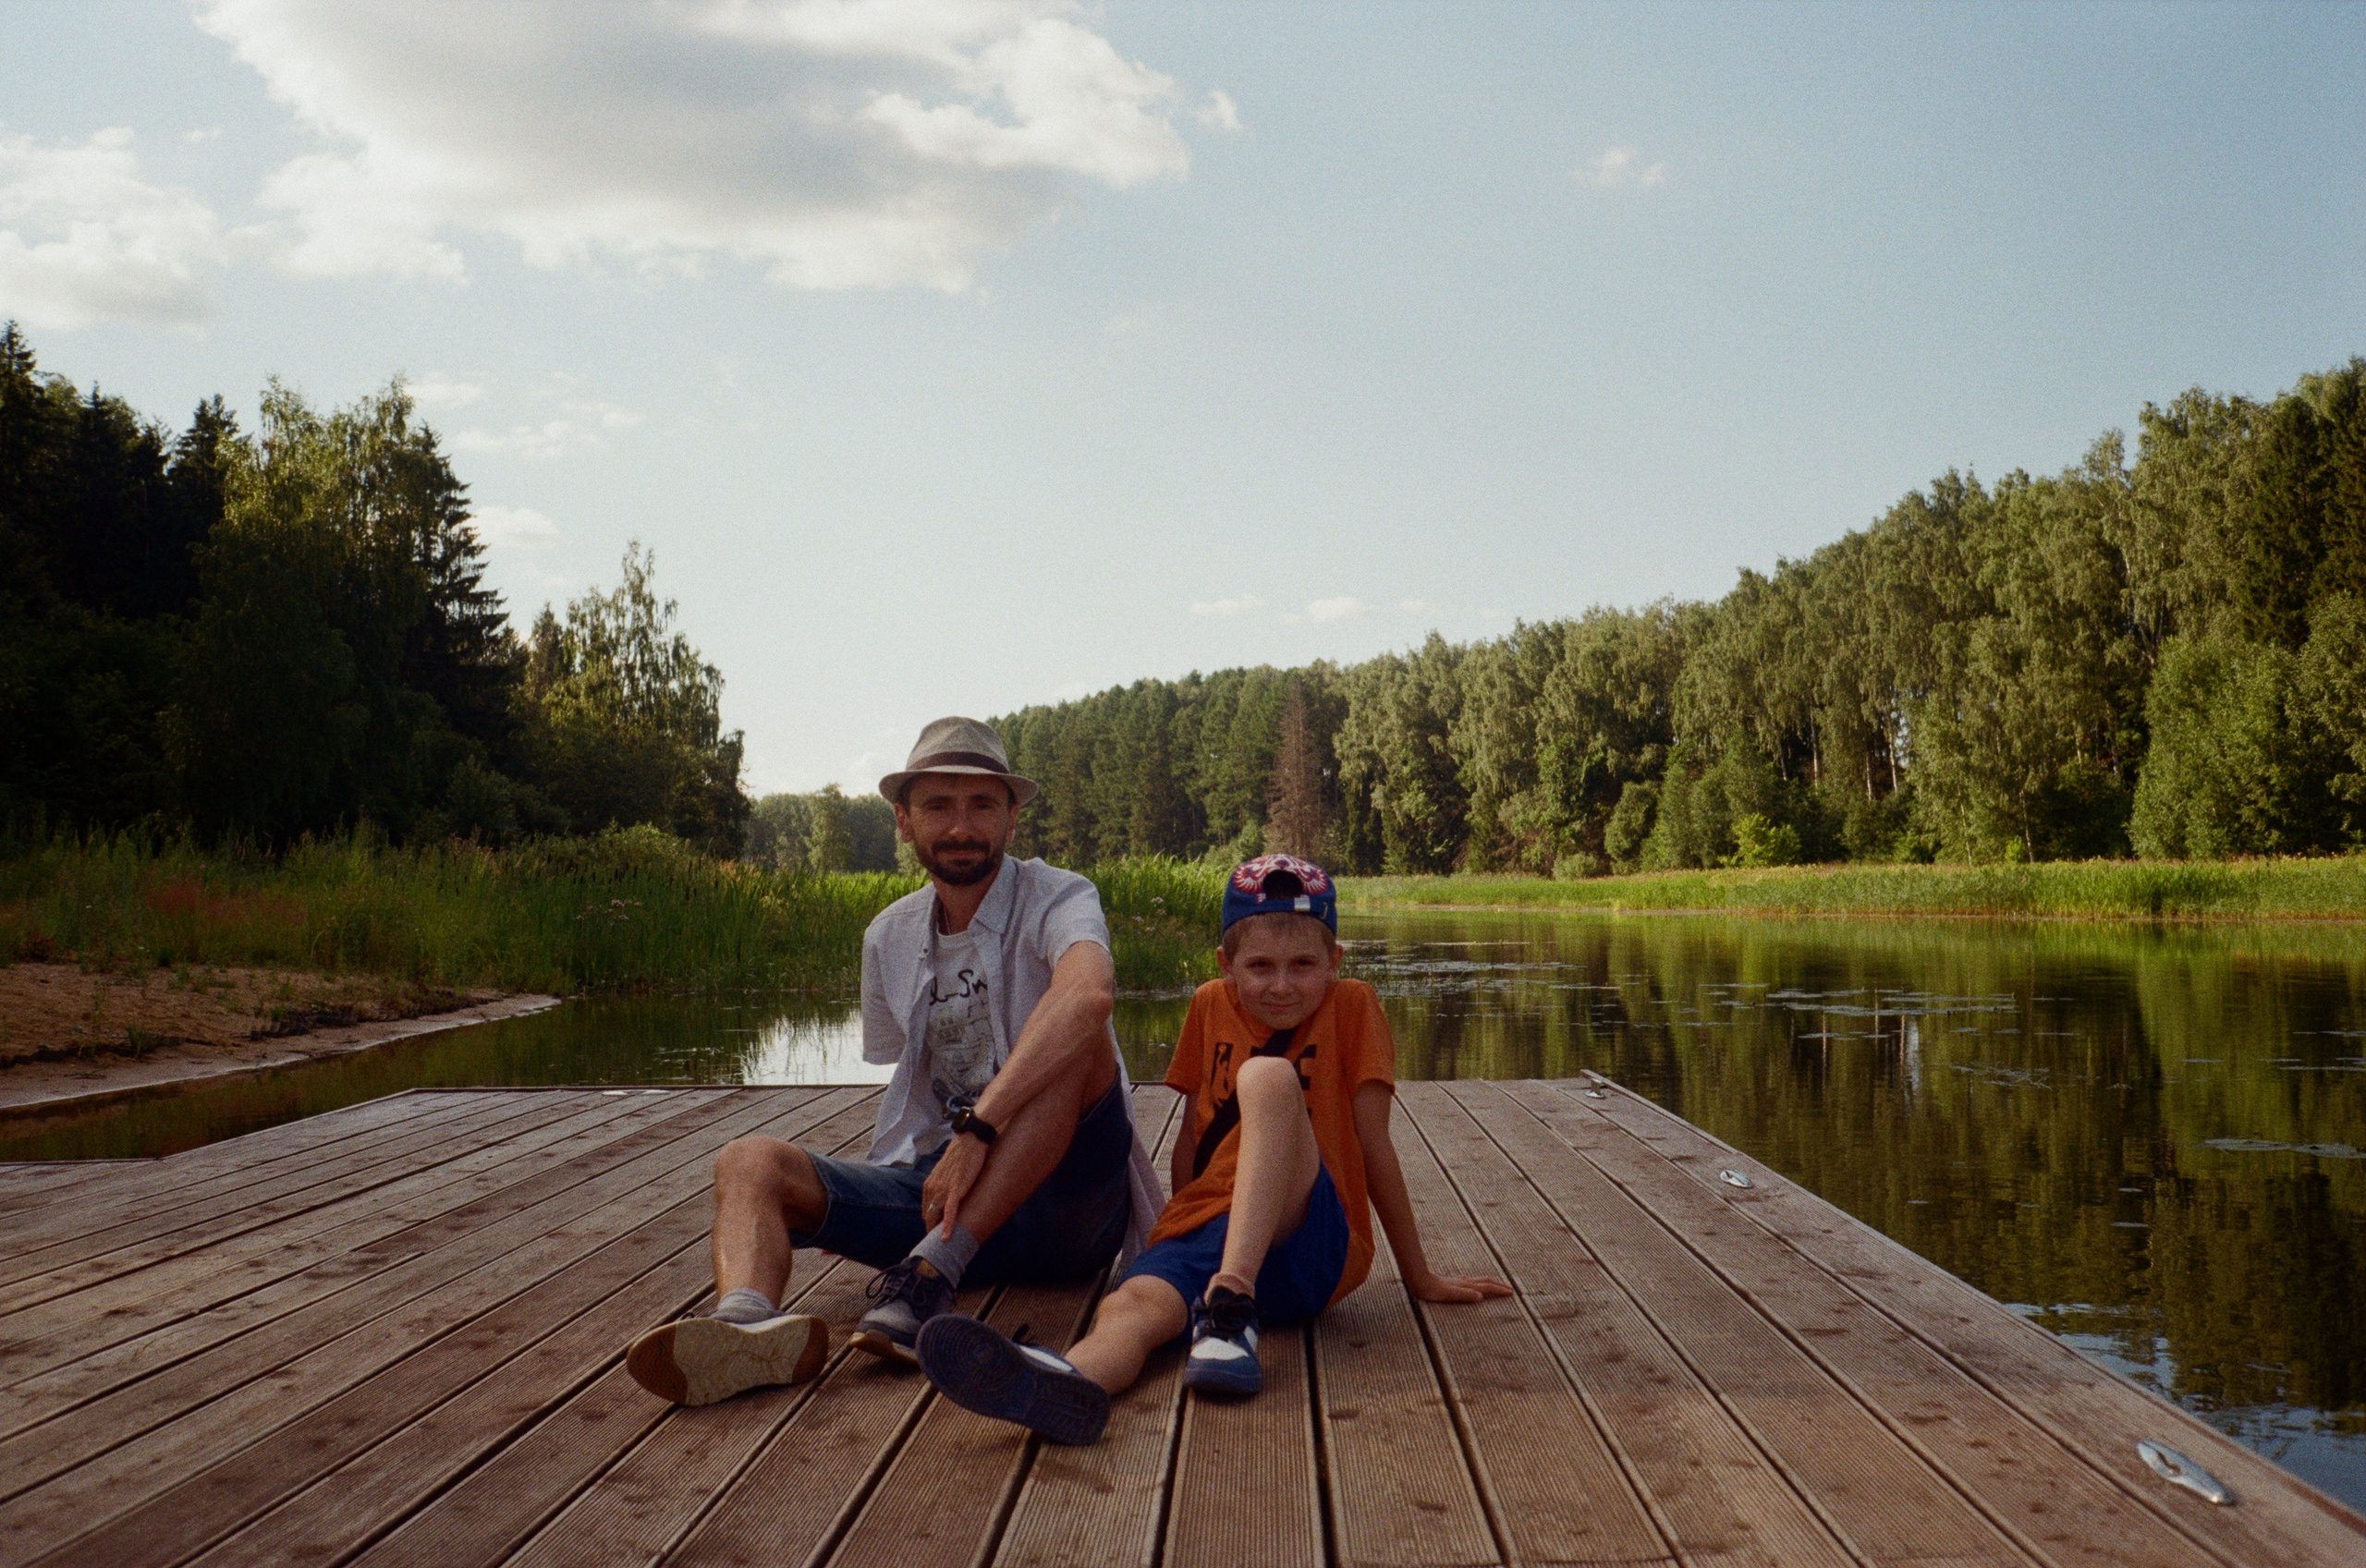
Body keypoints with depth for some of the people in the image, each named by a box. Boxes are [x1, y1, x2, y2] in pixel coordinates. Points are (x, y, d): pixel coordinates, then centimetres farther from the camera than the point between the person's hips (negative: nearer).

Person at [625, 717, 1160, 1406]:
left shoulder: (1057, 899, -7)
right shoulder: (889, 938, 13)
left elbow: (1088, 993, -31)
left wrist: (978, 1128, -39)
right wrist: (843, 1210, 13)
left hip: (1061, 1200, -4)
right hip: (939, 1183, 5)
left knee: (1076, 1041, -31)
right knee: (750, 1162, -15)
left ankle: (931, 1273, -36)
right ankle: (748, 1321, -49)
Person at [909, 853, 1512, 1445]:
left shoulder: (1351, 1006, 3)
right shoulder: (1211, 1006, 14)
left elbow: (1373, 1144, 4)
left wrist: (1419, 1276, 7)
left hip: (1307, 1243, -3)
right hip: (1207, 1228, 3)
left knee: (1268, 1076, -29)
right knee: (1131, 1302, -33)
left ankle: (1230, 1308, -43)